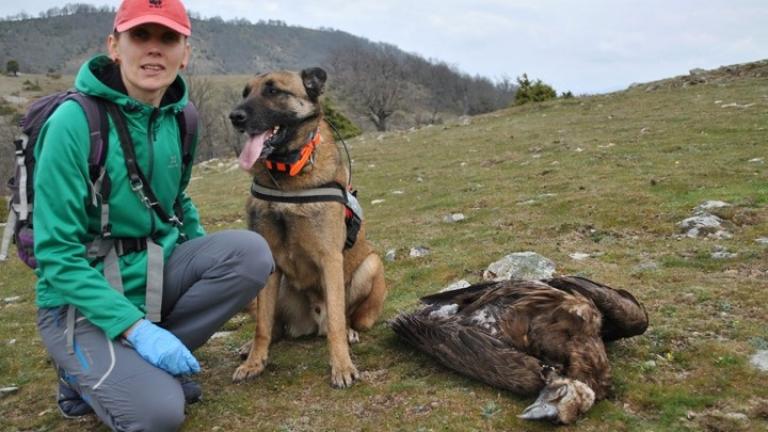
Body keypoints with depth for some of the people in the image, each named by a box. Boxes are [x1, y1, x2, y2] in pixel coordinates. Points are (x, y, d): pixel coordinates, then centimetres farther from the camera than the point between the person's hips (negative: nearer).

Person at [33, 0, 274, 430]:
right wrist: (136, 327, -26)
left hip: (155, 273, 6)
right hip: (81, 297, -6)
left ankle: (150, 361, -3)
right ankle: (84, 372, 7)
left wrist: (215, 270, 1)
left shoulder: (177, 118, 0)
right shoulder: (75, 121, -19)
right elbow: (56, 254, -19)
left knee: (250, 251, -20)